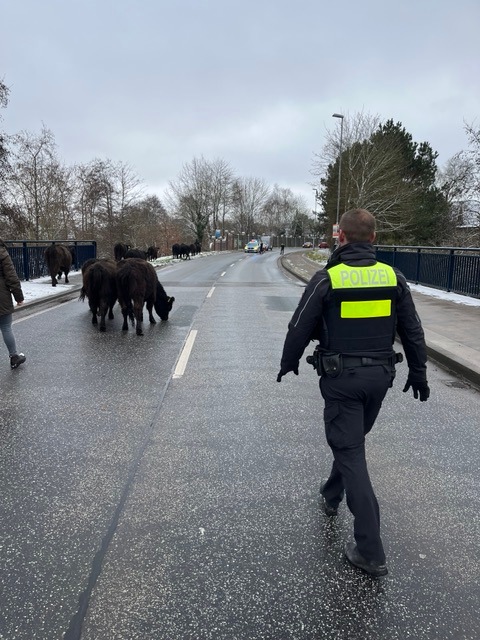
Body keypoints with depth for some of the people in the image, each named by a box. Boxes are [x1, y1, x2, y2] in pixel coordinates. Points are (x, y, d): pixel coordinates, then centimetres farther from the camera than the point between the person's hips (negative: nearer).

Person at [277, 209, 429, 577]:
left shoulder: (327, 278, -12)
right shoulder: (393, 277, -1)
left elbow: (300, 329, -6)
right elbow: (413, 331, 5)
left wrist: (288, 363, 11)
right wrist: (418, 373, 18)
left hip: (341, 377, -5)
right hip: (380, 375, 5)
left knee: (350, 452, 1)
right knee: (352, 441, 24)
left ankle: (370, 551, 3)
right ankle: (331, 496, 46)